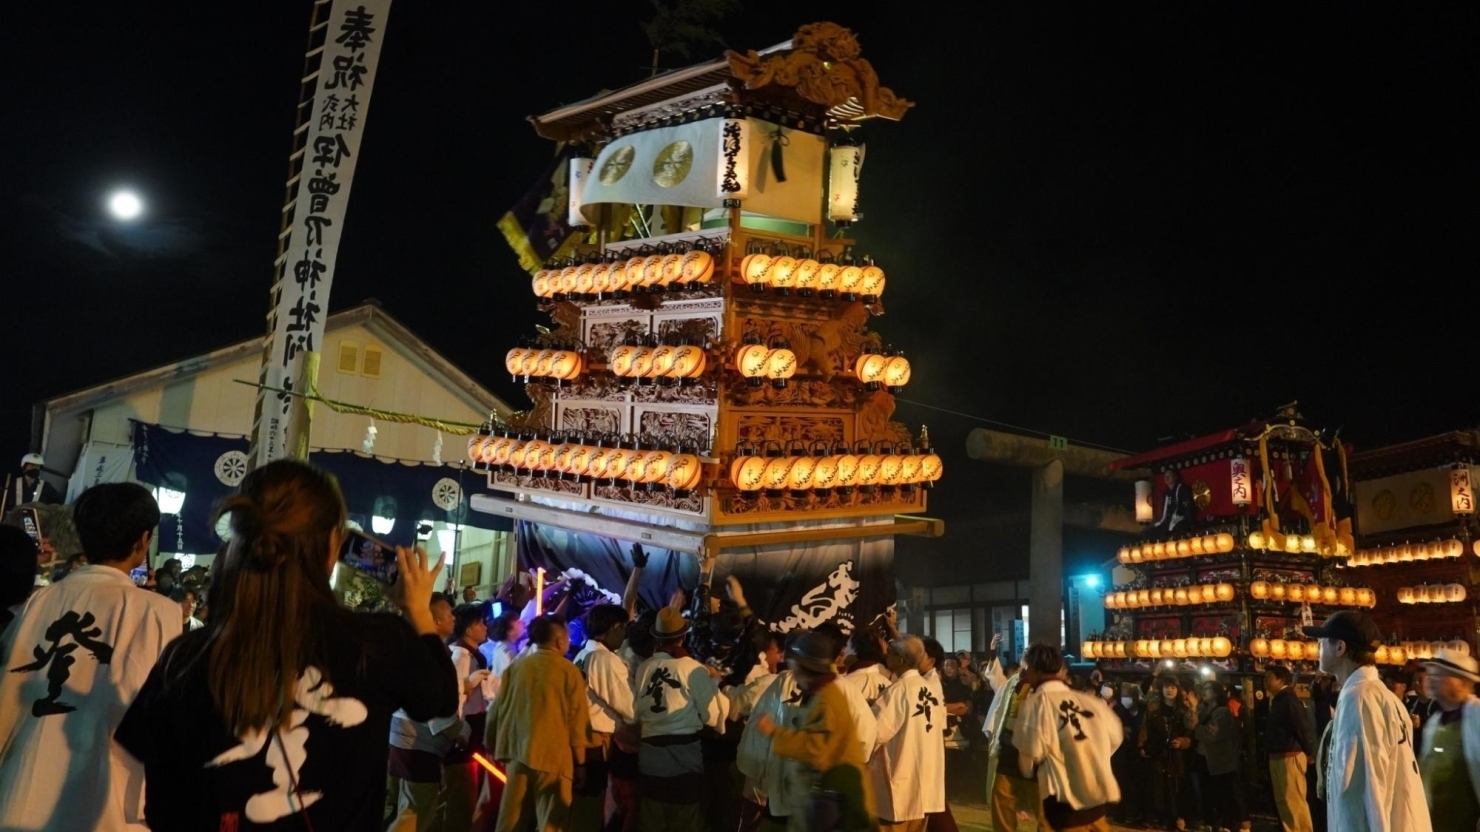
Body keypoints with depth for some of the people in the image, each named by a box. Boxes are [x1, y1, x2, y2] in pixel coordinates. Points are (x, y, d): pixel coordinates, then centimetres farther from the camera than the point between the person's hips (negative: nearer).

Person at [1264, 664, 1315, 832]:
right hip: (1277, 757, 10)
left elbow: (1302, 727, -17)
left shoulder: (1289, 699, -14)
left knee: (1294, 801, -6)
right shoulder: (1277, 700, 16)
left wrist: (1309, 752, -9)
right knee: (1283, 801, 15)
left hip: (1290, 756, -10)